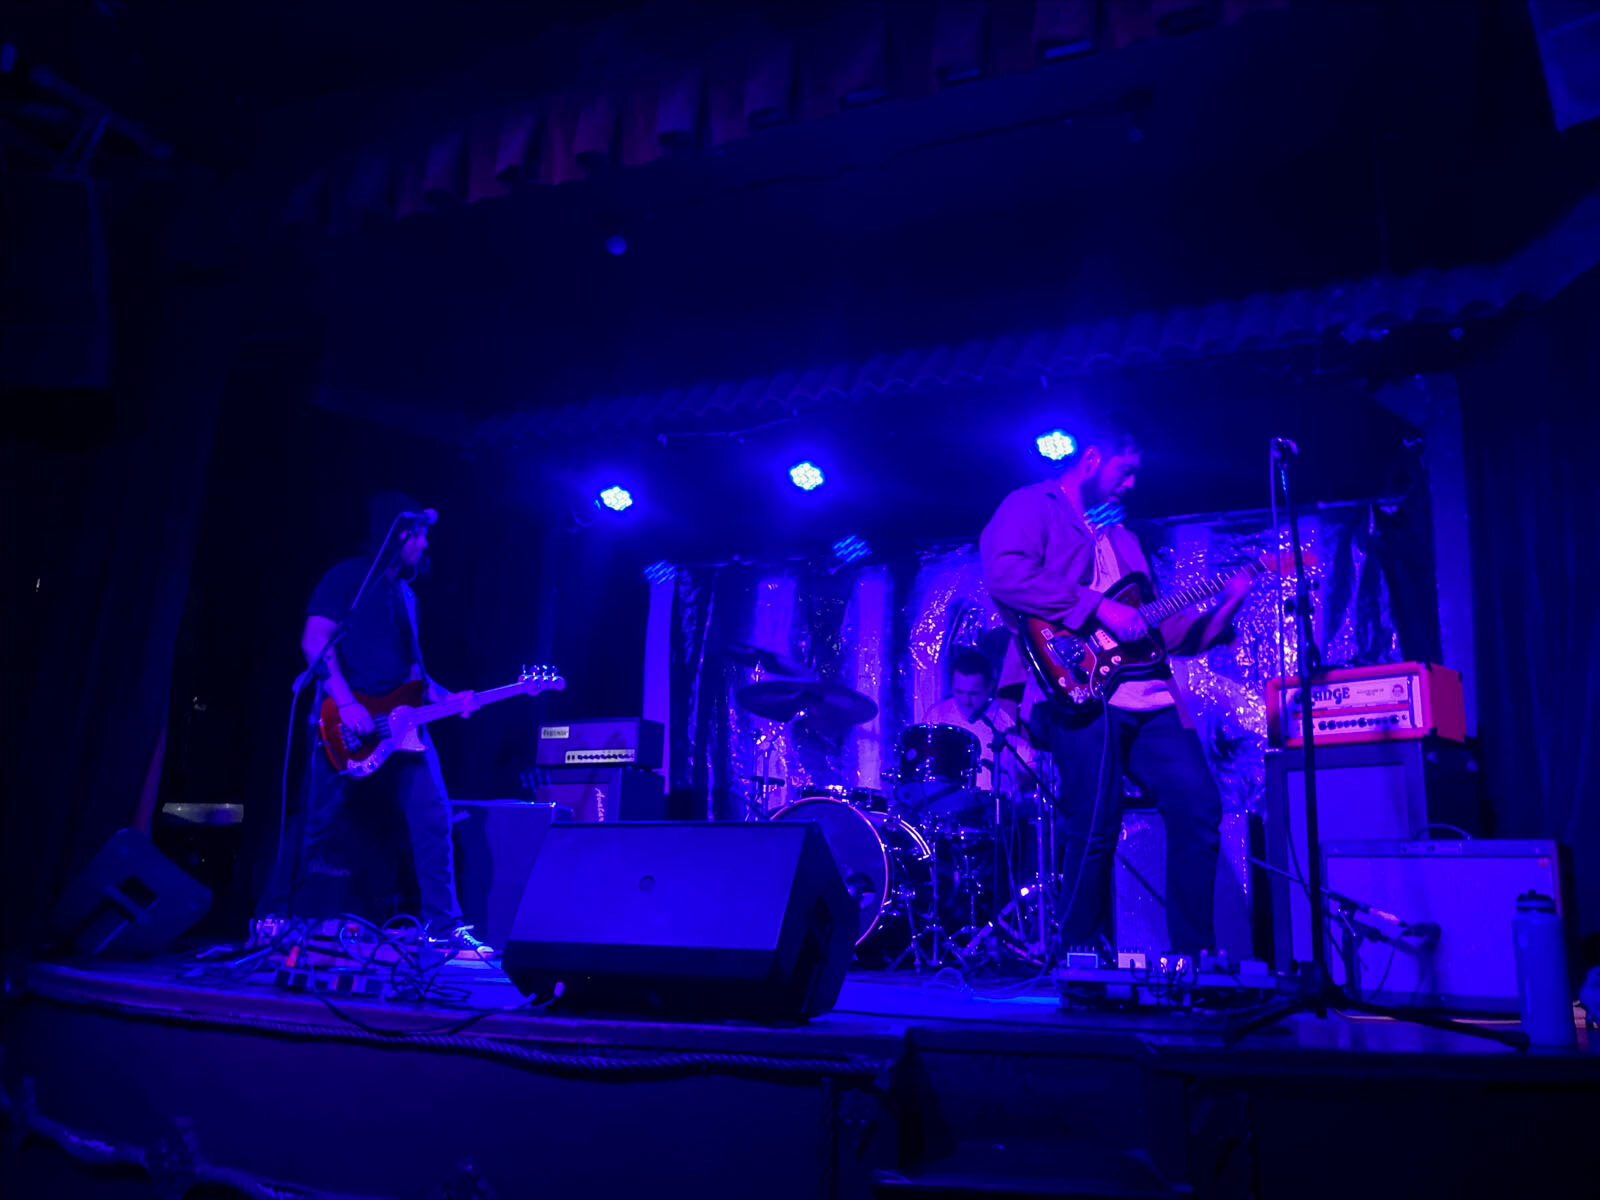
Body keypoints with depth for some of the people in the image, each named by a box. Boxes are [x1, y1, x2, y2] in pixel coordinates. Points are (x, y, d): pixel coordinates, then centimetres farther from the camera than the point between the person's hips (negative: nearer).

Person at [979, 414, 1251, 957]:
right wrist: (1099, 608, -15)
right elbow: (1005, 574, -15)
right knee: (1096, 829, -11)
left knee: (1199, 806, -3)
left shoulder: (1120, 534, 31)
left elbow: (1163, 630, 27)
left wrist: (1225, 606, 13)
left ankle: (1194, 953, 9)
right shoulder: (1030, 506, 7)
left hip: (1147, 696, 8)